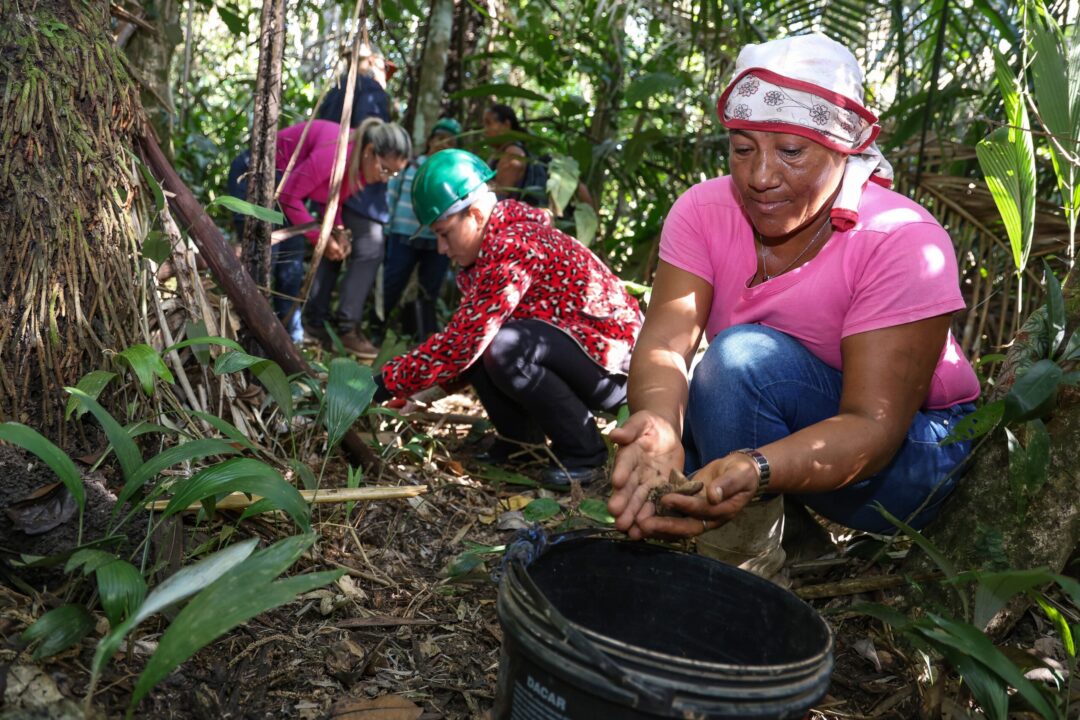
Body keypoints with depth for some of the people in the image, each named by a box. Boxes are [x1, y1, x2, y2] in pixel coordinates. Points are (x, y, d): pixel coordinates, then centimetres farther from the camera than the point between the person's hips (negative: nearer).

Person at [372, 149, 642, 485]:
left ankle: (584, 454, -14)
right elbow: (465, 336, 10)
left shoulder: (512, 247, -25)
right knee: (473, 341, -6)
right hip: (570, 343, 9)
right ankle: (523, 438, 9)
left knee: (505, 347, -32)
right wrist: (425, 386, 0)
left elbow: (461, 342, -28)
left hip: (615, 360, -9)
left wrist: (387, 383, -20)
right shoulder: (492, 246, 6)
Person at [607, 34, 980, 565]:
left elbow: (874, 425, -32)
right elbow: (665, 339, -27)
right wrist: (658, 425, -50)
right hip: (759, 429, 6)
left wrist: (754, 471, -52)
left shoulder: (903, 241, -25)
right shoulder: (705, 210, -13)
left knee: (744, 354, -30)